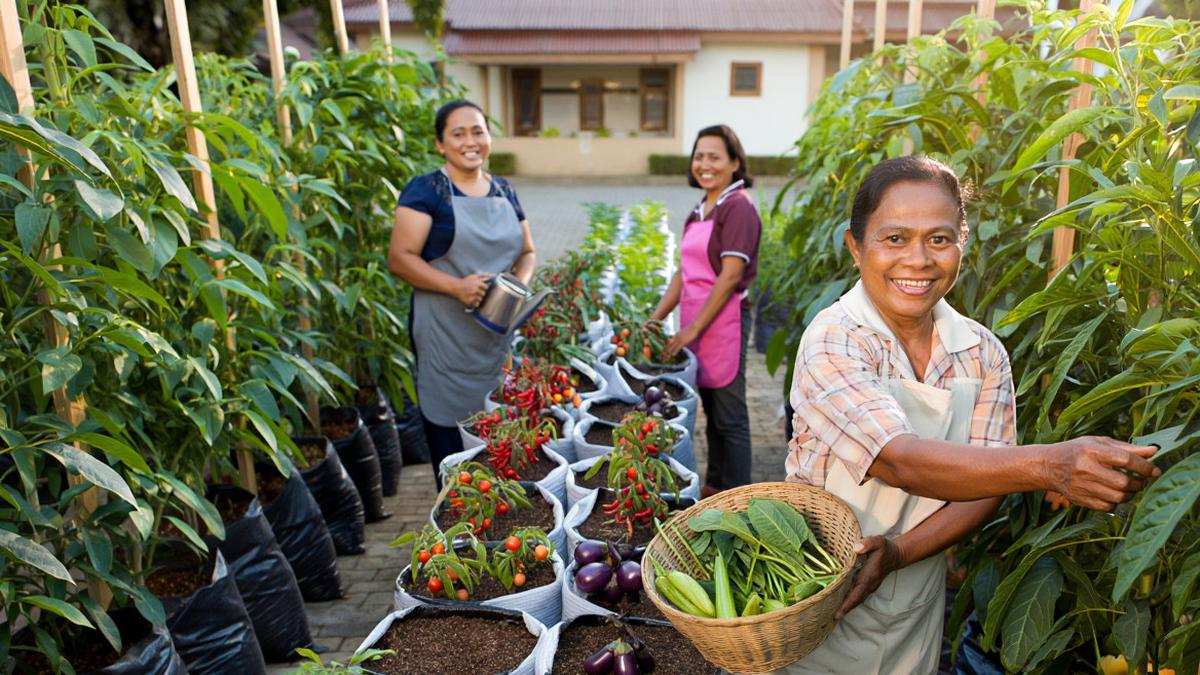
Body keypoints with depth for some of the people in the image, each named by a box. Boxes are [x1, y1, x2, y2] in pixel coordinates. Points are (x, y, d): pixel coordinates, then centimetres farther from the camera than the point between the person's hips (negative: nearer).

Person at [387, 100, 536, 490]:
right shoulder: (426, 191, -4)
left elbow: (526, 252, 19)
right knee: (450, 442, 1)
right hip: (445, 336, -5)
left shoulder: (504, 192, 13)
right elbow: (399, 258, -10)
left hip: (499, 334, 5)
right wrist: (457, 286, -22)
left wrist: (520, 281, -4)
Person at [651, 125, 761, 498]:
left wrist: (693, 329, -16)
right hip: (694, 323, 8)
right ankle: (714, 487, 32)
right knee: (711, 412, 18)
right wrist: (655, 319, 11)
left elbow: (730, 275, -17)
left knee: (729, 418, 1)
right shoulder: (700, 209, 14)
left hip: (724, 321, -8)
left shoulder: (738, 207, -11)